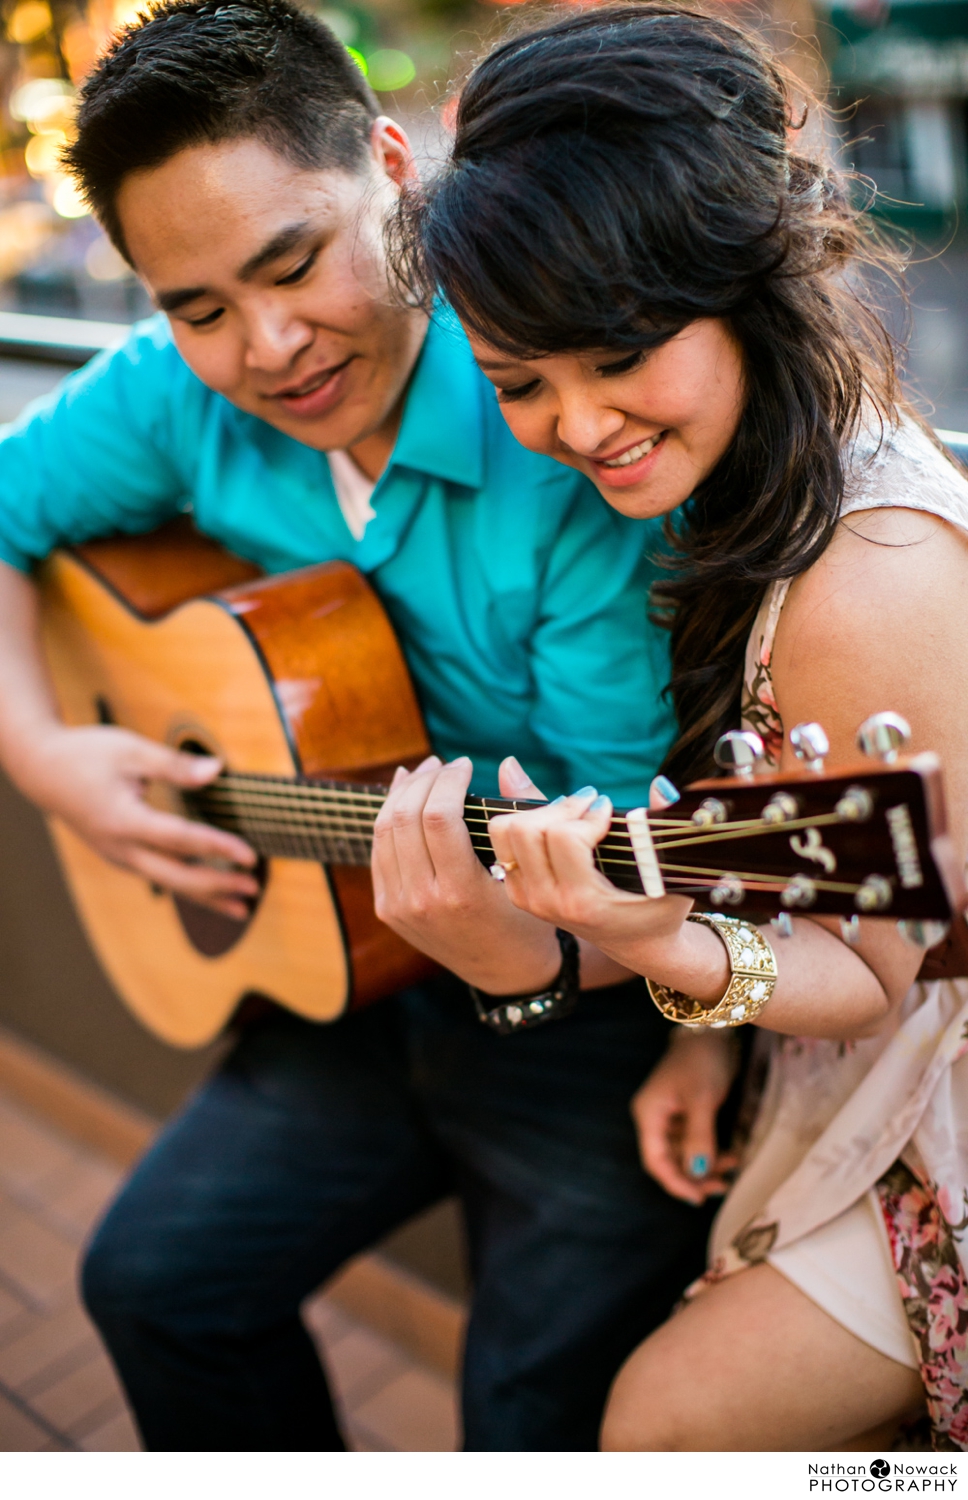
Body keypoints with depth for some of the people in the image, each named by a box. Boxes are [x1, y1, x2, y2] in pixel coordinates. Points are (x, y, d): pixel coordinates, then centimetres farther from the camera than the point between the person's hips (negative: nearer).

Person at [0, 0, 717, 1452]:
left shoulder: (576, 443, -28)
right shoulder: (185, 395, -8)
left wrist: (526, 957, -47)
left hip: (598, 1025, -5)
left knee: (540, 1429, 5)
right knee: (157, 1279, 16)